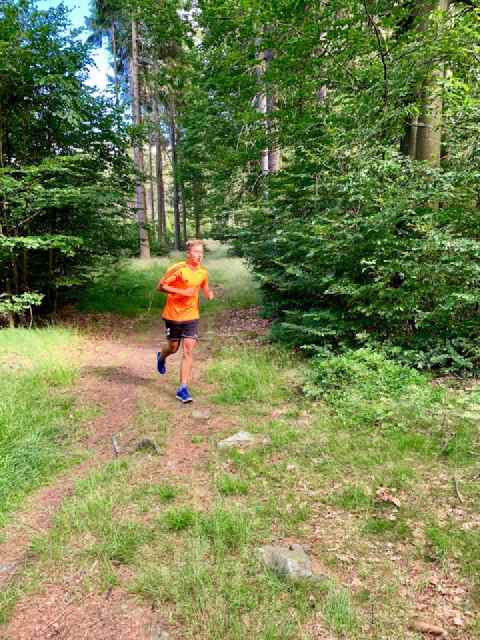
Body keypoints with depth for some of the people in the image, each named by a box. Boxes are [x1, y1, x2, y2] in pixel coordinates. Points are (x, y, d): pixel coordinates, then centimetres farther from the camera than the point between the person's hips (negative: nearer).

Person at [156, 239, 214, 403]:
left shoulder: (203, 272, 1)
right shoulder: (177, 269, -14)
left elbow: (205, 288, 18)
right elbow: (160, 286, -14)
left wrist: (209, 294, -6)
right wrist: (181, 292, -23)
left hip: (191, 316, 3)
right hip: (173, 315, -3)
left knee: (188, 350, -7)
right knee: (173, 348, 12)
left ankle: (183, 389, -3)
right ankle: (161, 357, 50)